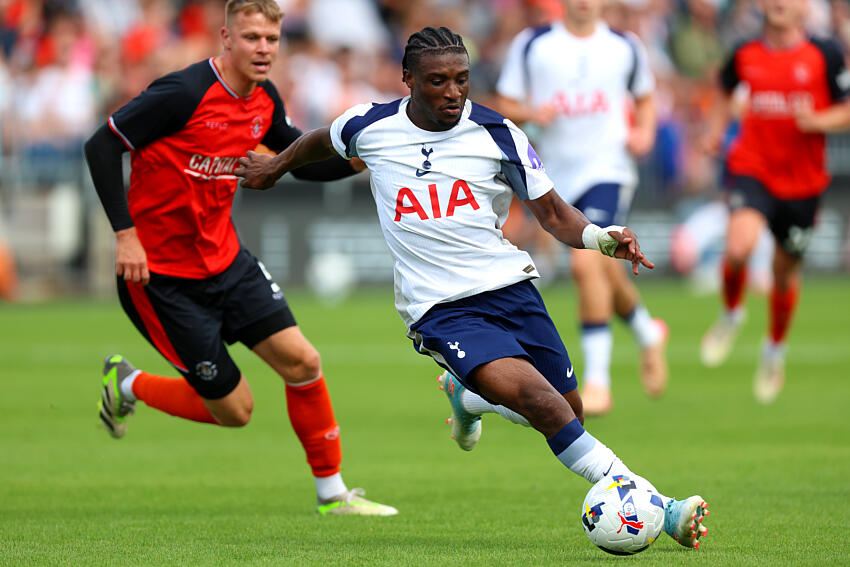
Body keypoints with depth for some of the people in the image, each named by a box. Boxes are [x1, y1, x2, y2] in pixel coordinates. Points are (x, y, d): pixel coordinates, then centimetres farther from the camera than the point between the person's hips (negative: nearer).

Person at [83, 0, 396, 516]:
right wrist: (126, 233, -24)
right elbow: (102, 147, -19)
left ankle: (333, 493, 12)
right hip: (161, 273, -7)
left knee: (301, 361, -3)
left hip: (225, 259, 7)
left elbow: (304, 161, 16)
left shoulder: (265, 101, 1)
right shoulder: (185, 93, -22)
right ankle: (127, 386, 23)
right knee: (234, 409, -2)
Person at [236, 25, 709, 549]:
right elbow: (325, 141, 24)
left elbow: (553, 213, 3)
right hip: (439, 308, -3)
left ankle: (467, 397, 35)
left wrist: (601, 237, -16)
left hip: (510, 287, 3)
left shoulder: (497, 134, -1)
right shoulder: (371, 128, 0)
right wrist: (277, 166, 41)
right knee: (528, 391, -26)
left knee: (567, 409, 4)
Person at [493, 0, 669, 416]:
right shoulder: (532, 44, 2)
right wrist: (531, 114, -16)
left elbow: (644, 98, 21)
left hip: (607, 168, -3)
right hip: (558, 175, 3)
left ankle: (597, 381, -18)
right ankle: (647, 332, 43)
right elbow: (505, 107, 5)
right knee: (605, 276, 11)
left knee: (587, 262, -22)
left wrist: (645, 132, 1)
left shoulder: (625, 47, 5)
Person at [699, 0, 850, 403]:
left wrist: (816, 121, -19)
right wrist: (716, 127, 6)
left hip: (803, 180, 0)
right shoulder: (745, 54, 1)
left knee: (786, 271, 12)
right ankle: (731, 313, 6)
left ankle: (775, 350, 40)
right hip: (751, 169, 0)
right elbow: (726, 88, 23)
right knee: (739, 247, -27)